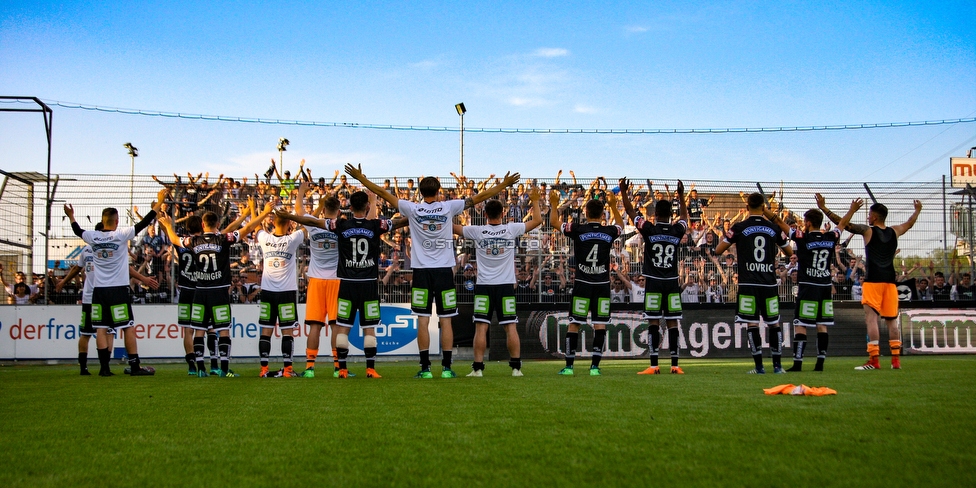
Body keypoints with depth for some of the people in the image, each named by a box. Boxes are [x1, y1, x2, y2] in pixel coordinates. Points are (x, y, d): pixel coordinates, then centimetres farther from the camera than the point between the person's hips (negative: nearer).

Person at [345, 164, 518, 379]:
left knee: (423, 321, 2)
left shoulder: (412, 209, 0)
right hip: (444, 270, 0)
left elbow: (383, 193, 5)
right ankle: (447, 367, 4)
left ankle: (425, 368, 2)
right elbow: (479, 197, 6)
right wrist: (504, 184, 14)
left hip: (421, 271, 0)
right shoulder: (449, 207, 0)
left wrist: (360, 178, 14)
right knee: (446, 321, 4)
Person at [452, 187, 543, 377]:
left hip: (483, 286, 0)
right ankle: (516, 367, 4)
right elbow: (537, 220, 8)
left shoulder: (477, 231, -4)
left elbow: (453, 227, 8)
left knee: (481, 327, -1)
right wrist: (535, 200, 21)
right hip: (506, 286, 1)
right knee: (510, 327, 3)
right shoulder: (511, 229, -3)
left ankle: (478, 367, -2)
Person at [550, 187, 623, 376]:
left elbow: (554, 222, 9)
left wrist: (554, 205, 23)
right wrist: (613, 206, 36)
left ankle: (569, 366, 5)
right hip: (602, 284, 2)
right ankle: (595, 366, 1)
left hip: (582, 284, -2)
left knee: (574, 324, 4)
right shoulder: (609, 232, 1)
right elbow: (620, 225, 27)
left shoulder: (578, 230, -7)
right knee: (600, 325, 4)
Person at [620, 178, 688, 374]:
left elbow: (630, 212, 4)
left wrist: (624, 192, 14)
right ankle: (674, 365, 5)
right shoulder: (677, 231, 1)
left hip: (653, 282, -2)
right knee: (672, 323, 4)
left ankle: (654, 365, -5)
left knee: (654, 323, -2)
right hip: (672, 283, 3)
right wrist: (681, 195, 34)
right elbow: (684, 215, 24)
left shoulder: (649, 229, -6)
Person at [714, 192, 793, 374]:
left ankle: (759, 366, -2)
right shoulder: (774, 228, 5)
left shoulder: (739, 228, -3)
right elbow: (789, 252, 18)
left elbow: (718, 251, 1)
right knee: (774, 323, 12)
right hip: (769, 283, 2)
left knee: (752, 324, 0)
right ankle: (777, 365, 12)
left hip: (748, 284, -2)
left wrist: (726, 236, 20)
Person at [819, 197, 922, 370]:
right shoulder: (894, 231, 10)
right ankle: (896, 359, 11)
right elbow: (909, 224, 32)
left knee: (871, 318, -6)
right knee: (892, 320, 11)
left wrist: (824, 208, -1)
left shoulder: (868, 231, -4)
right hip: (889, 281, 5)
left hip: (873, 281, -5)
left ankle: (873, 360, -12)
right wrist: (918, 210, 51)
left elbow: (843, 224, -6)